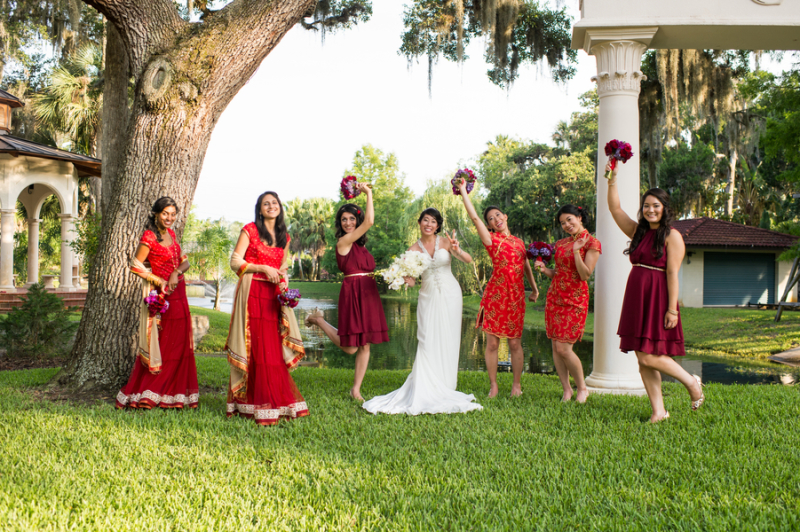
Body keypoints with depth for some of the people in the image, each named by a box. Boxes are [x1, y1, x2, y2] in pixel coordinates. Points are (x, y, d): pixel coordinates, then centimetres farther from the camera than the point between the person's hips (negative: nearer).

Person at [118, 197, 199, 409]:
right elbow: (135, 265, -12)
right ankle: (144, 395, 5)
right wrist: (159, 281, -15)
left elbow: (184, 262, 8)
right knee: (160, 344, -4)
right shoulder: (149, 237, -11)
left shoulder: (171, 234, 11)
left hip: (178, 293, 7)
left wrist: (176, 273, -12)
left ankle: (175, 394, 16)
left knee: (179, 345, 8)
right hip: (161, 295, -7)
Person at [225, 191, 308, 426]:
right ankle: (259, 405, -1)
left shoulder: (285, 238, 16)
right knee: (255, 349, -6)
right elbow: (235, 261, -4)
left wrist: (282, 283, 4)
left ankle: (277, 402, 7)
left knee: (274, 350, 1)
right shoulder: (250, 230, 1)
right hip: (252, 293, -4)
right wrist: (263, 268, -12)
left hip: (273, 296, 5)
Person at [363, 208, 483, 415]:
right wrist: (408, 279, -25)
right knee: (428, 341, -7)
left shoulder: (445, 242, 0)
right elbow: (408, 276, -2)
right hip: (428, 296, 0)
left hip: (450, 294, 0)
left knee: (448, 340, 1)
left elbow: (468, 260, -8)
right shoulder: (414, 249, 2)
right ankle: (428, 389, -4)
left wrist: (457, 250, -27)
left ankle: (445, 387, 10)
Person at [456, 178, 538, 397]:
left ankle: (516, 384, 18)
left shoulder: (518, 241, 16)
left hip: (516, 295, 3)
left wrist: (534, 288, 25)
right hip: (496, 294, -3)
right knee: (492, 342, 0)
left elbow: (526, 266, 26)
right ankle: (493, 384, 11)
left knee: (515, 342, 5)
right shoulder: (491, 239, 1)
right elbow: (474, 217, -9)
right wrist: (463, 191, -9)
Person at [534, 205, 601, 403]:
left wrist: (576, 252, -24)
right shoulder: (561, 243, 14)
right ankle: (566, 389, 15)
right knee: (555, 346, 4)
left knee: (564, 348, -9)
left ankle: (582, 388, 10)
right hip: (555, 297, 6)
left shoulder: (591, 243, -5)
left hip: (574, 300, -6)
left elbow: (585, 275, -13)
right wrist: (544, 269, 0)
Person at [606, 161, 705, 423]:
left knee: (649, 356, -11)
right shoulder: (638, 231, 13)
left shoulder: (672, 236, -5)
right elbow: (614, 208, 12)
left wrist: (672, 308, -16)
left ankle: (691, 382, 12)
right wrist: (612, 178, 3)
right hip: (636, 298, 7)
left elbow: (672, 274, -11)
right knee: (642, 359, 5)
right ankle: (658, 411, 11)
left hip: (657, 298, -7)